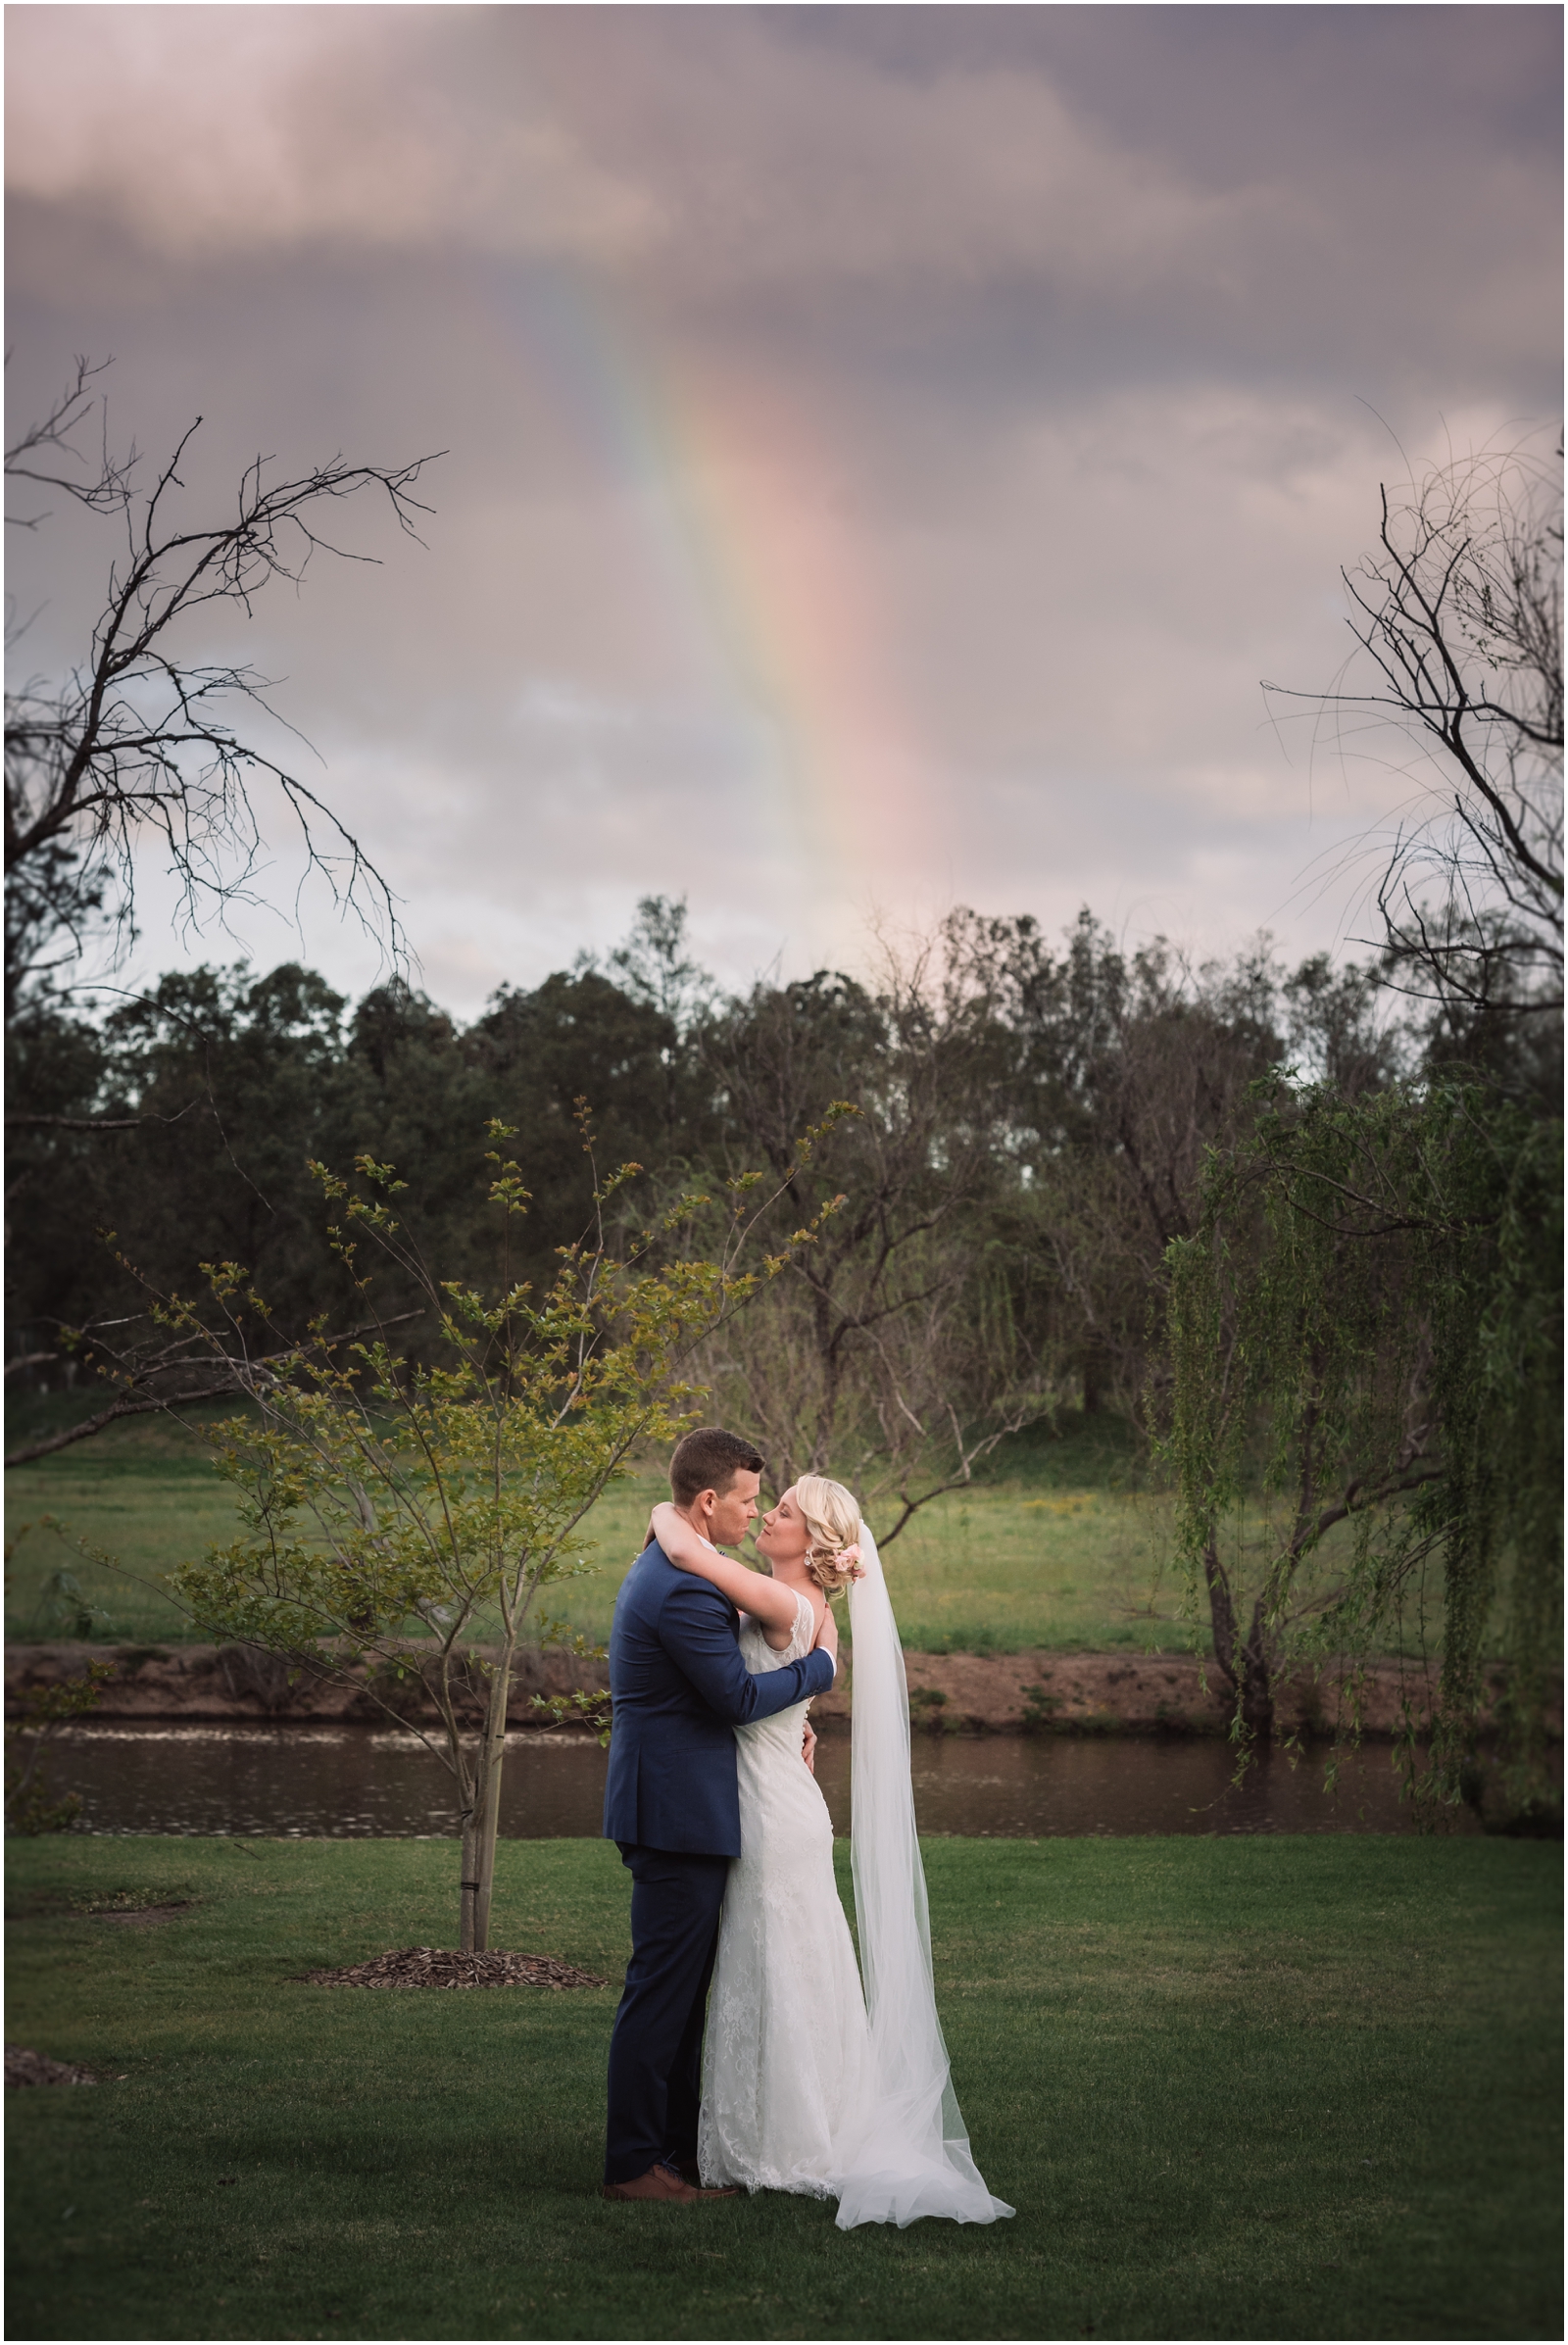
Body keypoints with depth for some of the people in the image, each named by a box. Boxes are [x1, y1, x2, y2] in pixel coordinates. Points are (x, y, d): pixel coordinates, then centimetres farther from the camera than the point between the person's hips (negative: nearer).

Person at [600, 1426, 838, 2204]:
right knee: (662, 1986, -5)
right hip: (679, 1812, -11)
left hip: (675, 1810, 11)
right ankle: (632, 2162, 1)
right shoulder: (685, 1590, -21)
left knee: (683, 1985, 15)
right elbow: (736, 1696, -19)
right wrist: (821, 1660, -7)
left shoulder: (666, 1569, 14)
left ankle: (680, 2146, 23)